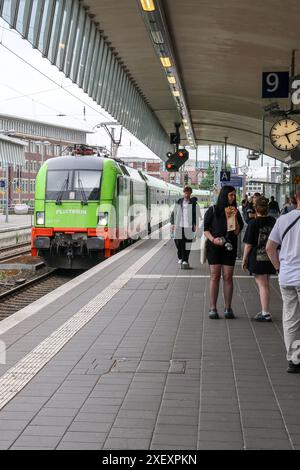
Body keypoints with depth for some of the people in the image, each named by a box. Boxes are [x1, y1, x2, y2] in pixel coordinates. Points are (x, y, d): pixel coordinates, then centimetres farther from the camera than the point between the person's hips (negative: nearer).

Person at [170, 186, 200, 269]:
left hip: (188, 227, -2)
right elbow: (174, 213, 13)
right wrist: (172, 223, 6)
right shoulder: (179, 202, 9)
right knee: (178, 243, 1)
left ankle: (185, 260, 5)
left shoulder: (194, 203, 4)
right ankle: (180, 258, 22)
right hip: (179, 226, 2)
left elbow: (196, 215, 4)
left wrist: (195, 225, -3)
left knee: (187, 245, -2)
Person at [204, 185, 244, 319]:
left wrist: (234, 217, -10)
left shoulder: (235, 211, 7)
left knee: (228, 277, 2)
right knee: (215, 276, -3)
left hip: (230, 247, 2)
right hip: (214, 247, -2)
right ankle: (213, 308, 1)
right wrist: (213, 239, -16)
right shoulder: (212, 210, 0)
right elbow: (206, 230, 0)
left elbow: (237, 232, 1)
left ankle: (228, 308, 8)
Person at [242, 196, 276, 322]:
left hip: (257, 258, -5)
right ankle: (265, 310, 24)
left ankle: (266, 314, 0)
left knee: (262, 285, -2)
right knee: (265, 284, 16)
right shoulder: (273, 221, 2)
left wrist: (244, 259, -3)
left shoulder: (253, 223, -14)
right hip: (269, 258, 6)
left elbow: (248, 244, -12)